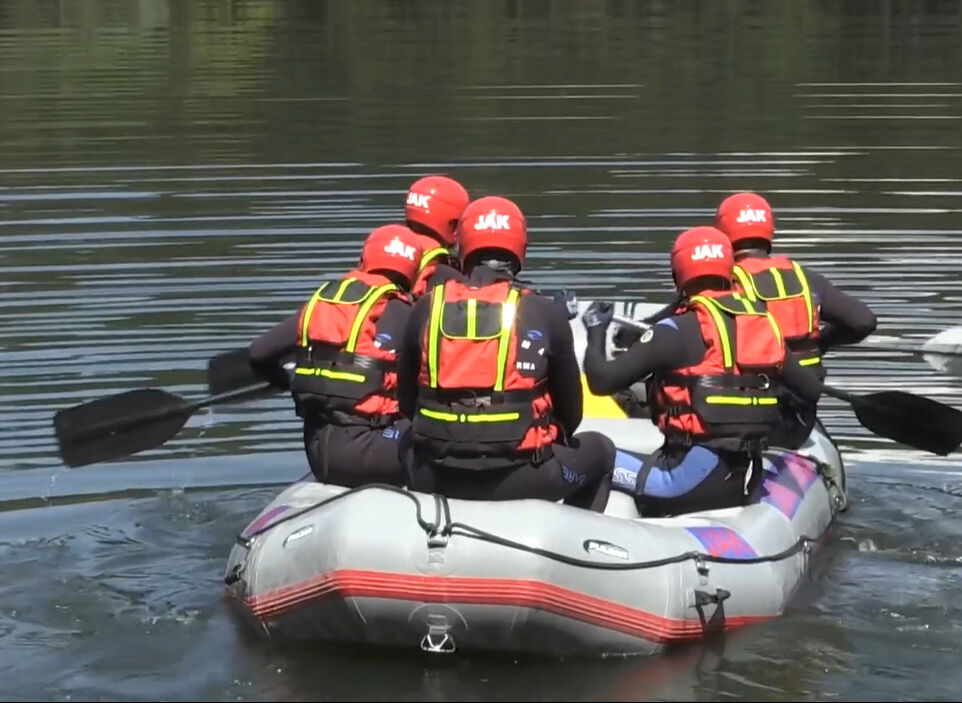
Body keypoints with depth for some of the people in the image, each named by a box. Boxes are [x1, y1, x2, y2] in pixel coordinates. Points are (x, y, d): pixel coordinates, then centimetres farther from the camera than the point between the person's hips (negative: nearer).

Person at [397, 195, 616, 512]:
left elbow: (406, 400, 12)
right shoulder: (545, 314, -3)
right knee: (600, 450, 26)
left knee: (409, 445, 38)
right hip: (517, 477, -2)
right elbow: (570, 410, 6)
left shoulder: (427, 308, 2)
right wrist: (552, 438, 28)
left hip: (434, 478, 3)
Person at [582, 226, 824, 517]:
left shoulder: (677, 332, -9)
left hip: (694, 477, -7)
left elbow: (602, 380, -9)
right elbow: (811, 389, 18)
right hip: (744, 483, 7)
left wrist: (596, 331, 10)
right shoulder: (764, 325, 8)